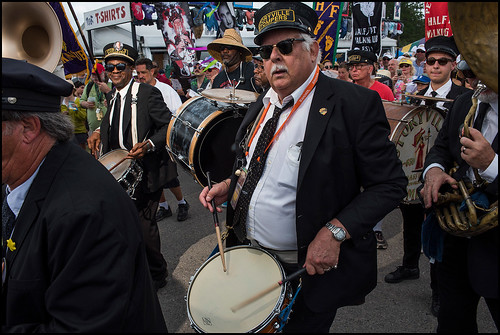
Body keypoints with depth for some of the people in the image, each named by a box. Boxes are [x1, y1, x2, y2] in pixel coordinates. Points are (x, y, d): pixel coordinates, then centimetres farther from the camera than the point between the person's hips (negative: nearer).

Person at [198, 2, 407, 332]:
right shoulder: (263, 105, 6)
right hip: (248, 255, 7)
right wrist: (229, 185, 0)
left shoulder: (354, 103, -17)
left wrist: (335, 231, -25)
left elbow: (390, 183, -16)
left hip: (311, 268, -6)